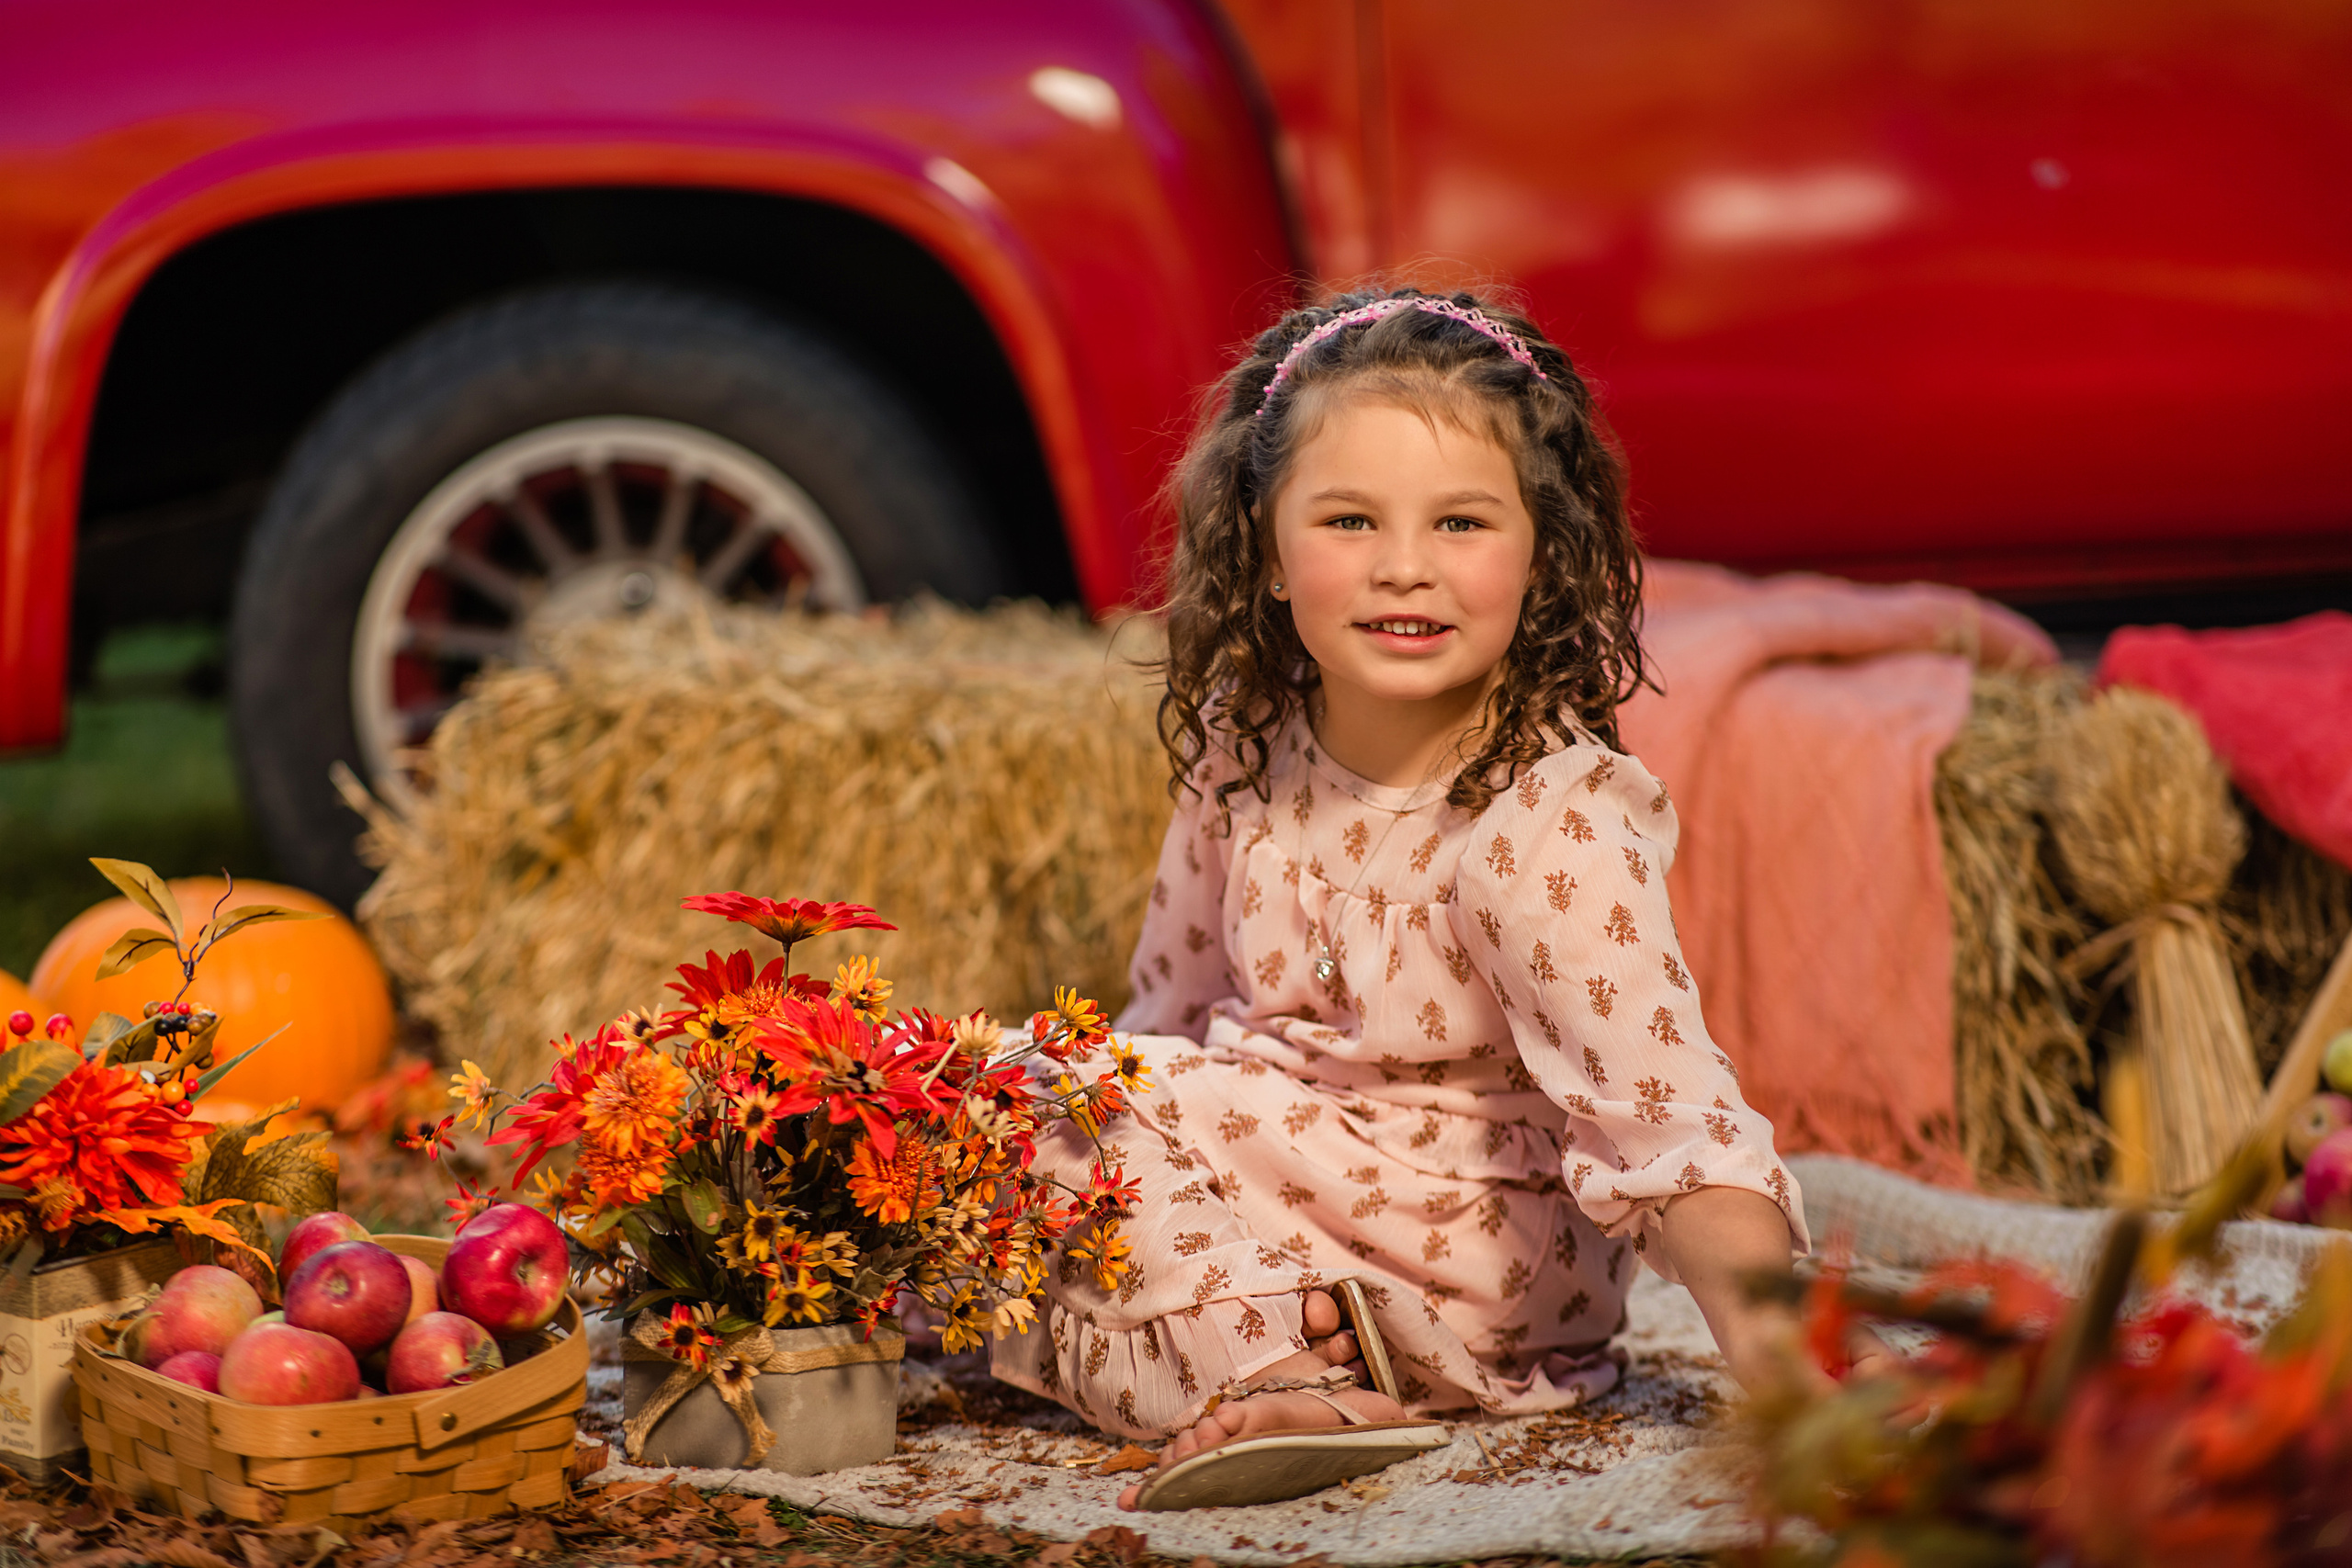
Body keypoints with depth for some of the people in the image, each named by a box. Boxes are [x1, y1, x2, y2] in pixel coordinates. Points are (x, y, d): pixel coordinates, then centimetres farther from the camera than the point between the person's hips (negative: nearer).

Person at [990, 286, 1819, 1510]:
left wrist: (1762, 1321, -44)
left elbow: (1661, 1106, -32)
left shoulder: (1550, 828, -25)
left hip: (1487, 1249, -8)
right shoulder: (1246, 744, -4)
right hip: (1294, 1154, 8)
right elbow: (1177, 1001, 11)